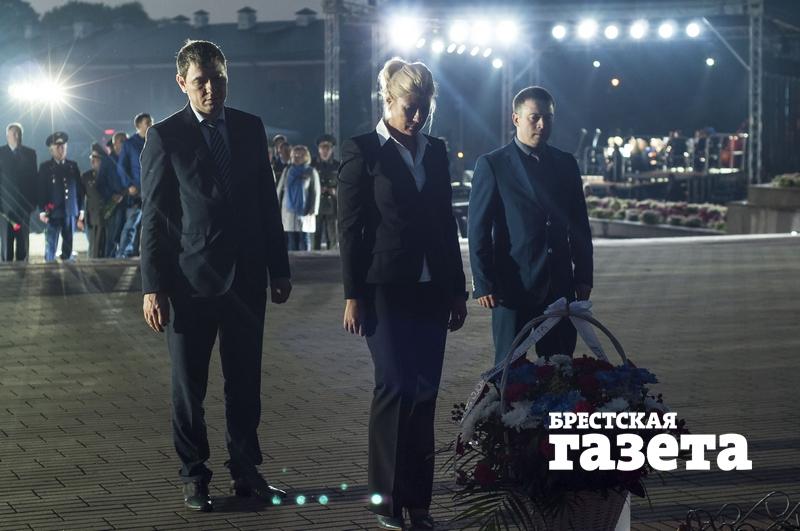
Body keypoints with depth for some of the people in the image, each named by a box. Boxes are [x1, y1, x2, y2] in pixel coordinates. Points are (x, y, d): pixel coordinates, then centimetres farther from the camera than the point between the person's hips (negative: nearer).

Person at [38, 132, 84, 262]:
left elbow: (79, 189, 12)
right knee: (50, 247, -6)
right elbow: (41, 190, 0)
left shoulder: (73, 166, 11)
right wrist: (42, 211, -8)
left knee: (68, 248, 6)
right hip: (53, 212, -3)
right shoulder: (45, 167, 4)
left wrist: (81, 210, 7)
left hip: (70, 212, 3)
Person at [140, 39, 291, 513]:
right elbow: (154, 217, -5)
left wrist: (280, 270, 9)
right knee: (189, 385, 6)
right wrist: (153, 288, -9)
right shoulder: (165, 137, -4)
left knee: (245, 382, 9)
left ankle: (246, 471, 19)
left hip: (247, 278, 3)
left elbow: (268, 203, 11)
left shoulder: (251, 128, 6)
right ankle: (194, 477, 16)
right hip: (192, 279, -3)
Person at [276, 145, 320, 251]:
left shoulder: (311, 172, 2)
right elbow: (280, 189, 13)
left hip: (304, 211, -3)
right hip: (289, 210, 3)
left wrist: (312, 210, -9)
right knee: (291, 239, 2)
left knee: (304, 239, -3)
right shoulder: (287, 170, 12)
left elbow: (315, 192, -2)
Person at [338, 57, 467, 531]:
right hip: (386, 290, -5)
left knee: (424, 392, 4)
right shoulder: (364, 151, -3)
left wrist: (457, 290, 13)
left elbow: (446, 222, 15)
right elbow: (350, 227, -5)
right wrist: (353, 295, -9)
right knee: (396, 386, -9)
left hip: (431, 290, 5)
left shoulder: (436, 152, 11)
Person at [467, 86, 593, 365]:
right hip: (513, 287, -4)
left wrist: (583, 276, 9)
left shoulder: (566, 164, 12)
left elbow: (580, 225, 15)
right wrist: (482, 283, -9)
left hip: (560, 287, 4)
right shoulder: (492, 165, -1)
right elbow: (478, 229, -3)